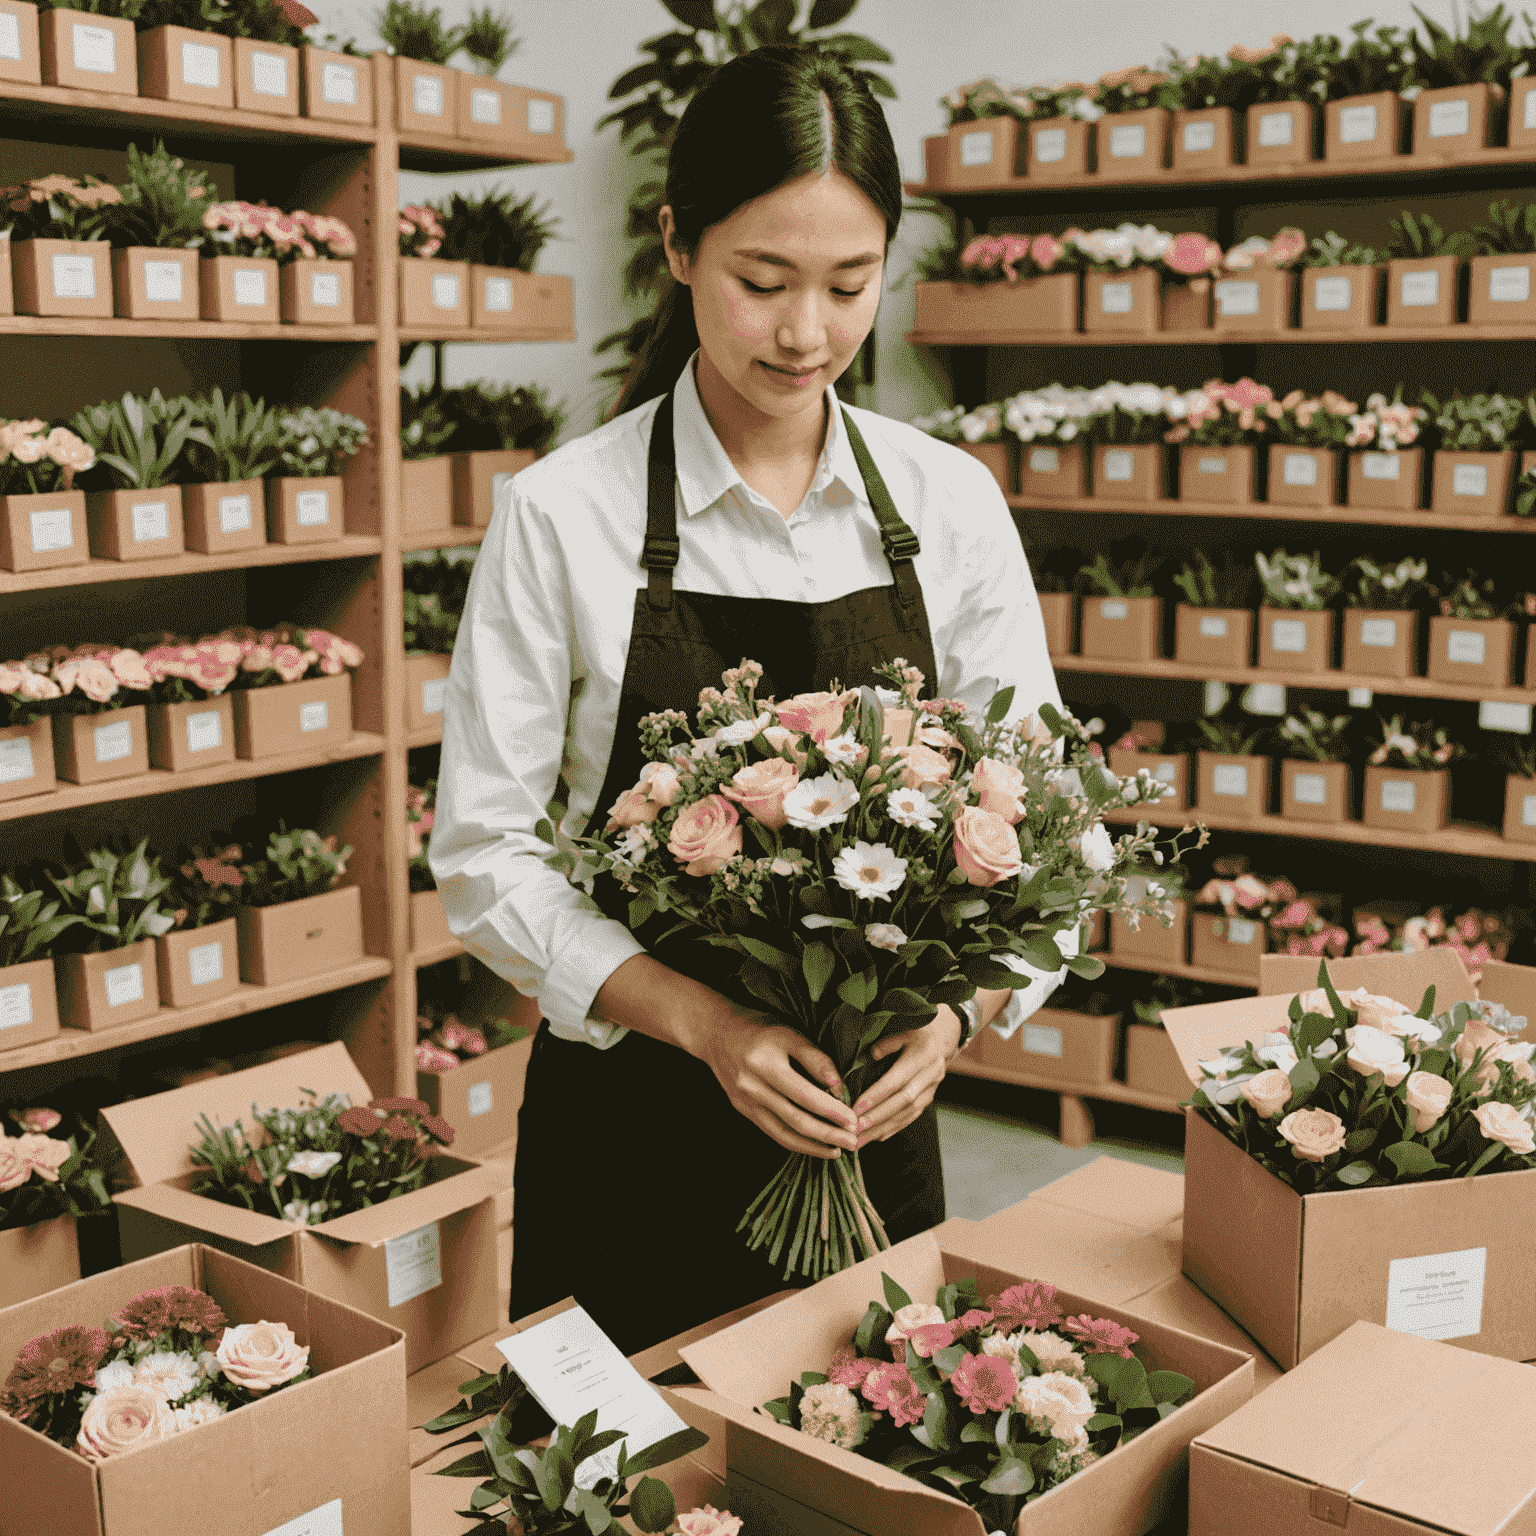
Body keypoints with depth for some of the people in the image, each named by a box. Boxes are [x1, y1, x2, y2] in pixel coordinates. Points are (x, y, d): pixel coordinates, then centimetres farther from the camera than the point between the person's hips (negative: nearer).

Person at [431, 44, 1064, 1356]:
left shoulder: (949, 503, -1)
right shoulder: (561, 517, -11)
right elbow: (487, 856, -11)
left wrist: (959, 1008, -17)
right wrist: (705, 1023, -22)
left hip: (874, 1121, 3)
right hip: (635, 1120, -2)